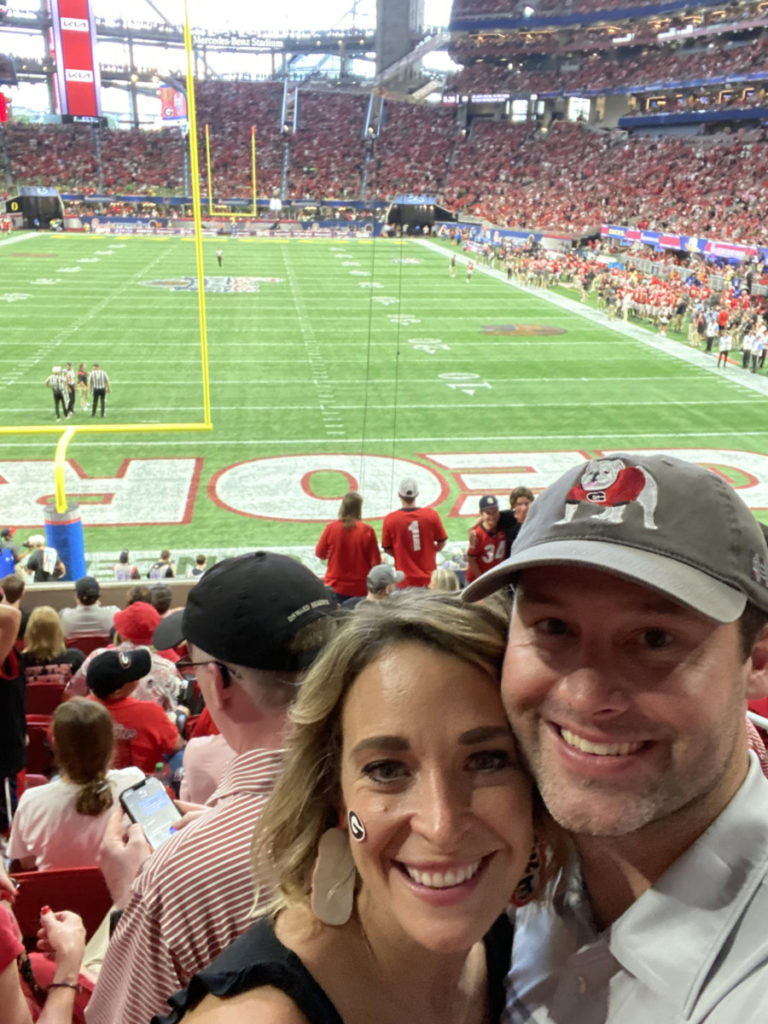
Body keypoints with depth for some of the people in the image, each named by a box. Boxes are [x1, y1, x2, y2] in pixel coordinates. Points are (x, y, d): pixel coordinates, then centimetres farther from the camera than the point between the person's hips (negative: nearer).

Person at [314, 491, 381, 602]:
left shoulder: (331, 527, -9)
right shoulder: (367, 530, -13)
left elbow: (319, 553, 3)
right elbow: (375, 561, -8)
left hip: (335, 586, 2)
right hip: (360, 589, -1)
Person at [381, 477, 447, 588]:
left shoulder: (389, 519, -11)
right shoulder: (431, 515, -8)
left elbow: (387, 549, 1)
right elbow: (442, 543, 4)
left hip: (405, 581, -1)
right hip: (429, 579, 1)